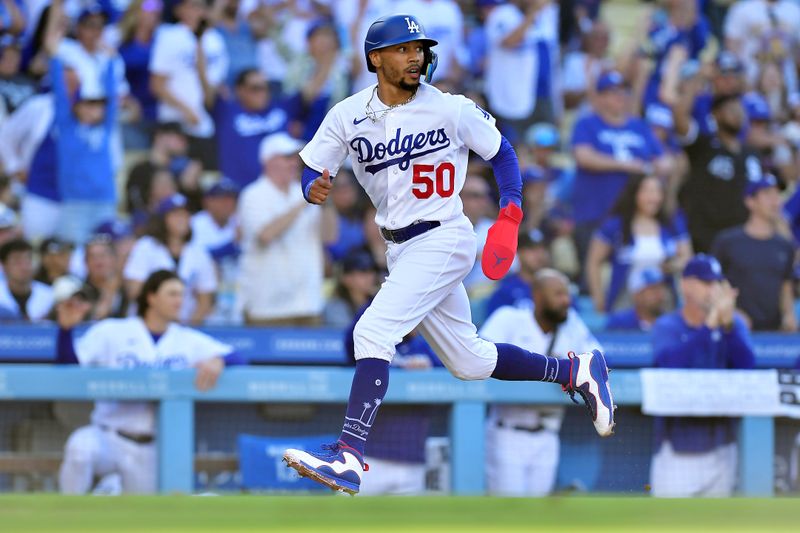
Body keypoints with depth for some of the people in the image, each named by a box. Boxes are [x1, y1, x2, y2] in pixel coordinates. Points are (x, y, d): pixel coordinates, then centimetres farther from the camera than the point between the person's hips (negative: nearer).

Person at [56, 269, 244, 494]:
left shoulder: (190, 341, 9)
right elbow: (68, 362, -6)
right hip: (108, 439, -3)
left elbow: (236, 358, 2)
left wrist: (217, 361, -21)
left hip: (151, 449, 3)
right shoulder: (112, 332, 3)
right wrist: (66, 328, -25)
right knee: (81, 448, -36)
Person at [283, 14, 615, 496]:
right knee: (469, 361, 14)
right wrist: (315, 189, -23)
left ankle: (350, 456, -27)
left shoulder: (452, 110, -10)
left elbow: (501, 152, 3)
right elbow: (313, 172, 2)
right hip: (400, 251, 6)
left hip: (443, 241, -6)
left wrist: (510, 218, -8)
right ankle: (576, 373, 32)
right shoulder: (348, 116, -1)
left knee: (373, 332, -22)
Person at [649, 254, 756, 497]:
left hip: (719, 448, 3)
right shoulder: (666, 326, -1)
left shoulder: (734, 325, 7)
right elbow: (671, 363, -21)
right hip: (677, 447, -3)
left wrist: (728, 324, -26)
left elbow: (745, 365, -10)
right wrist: (708, 326, -28)